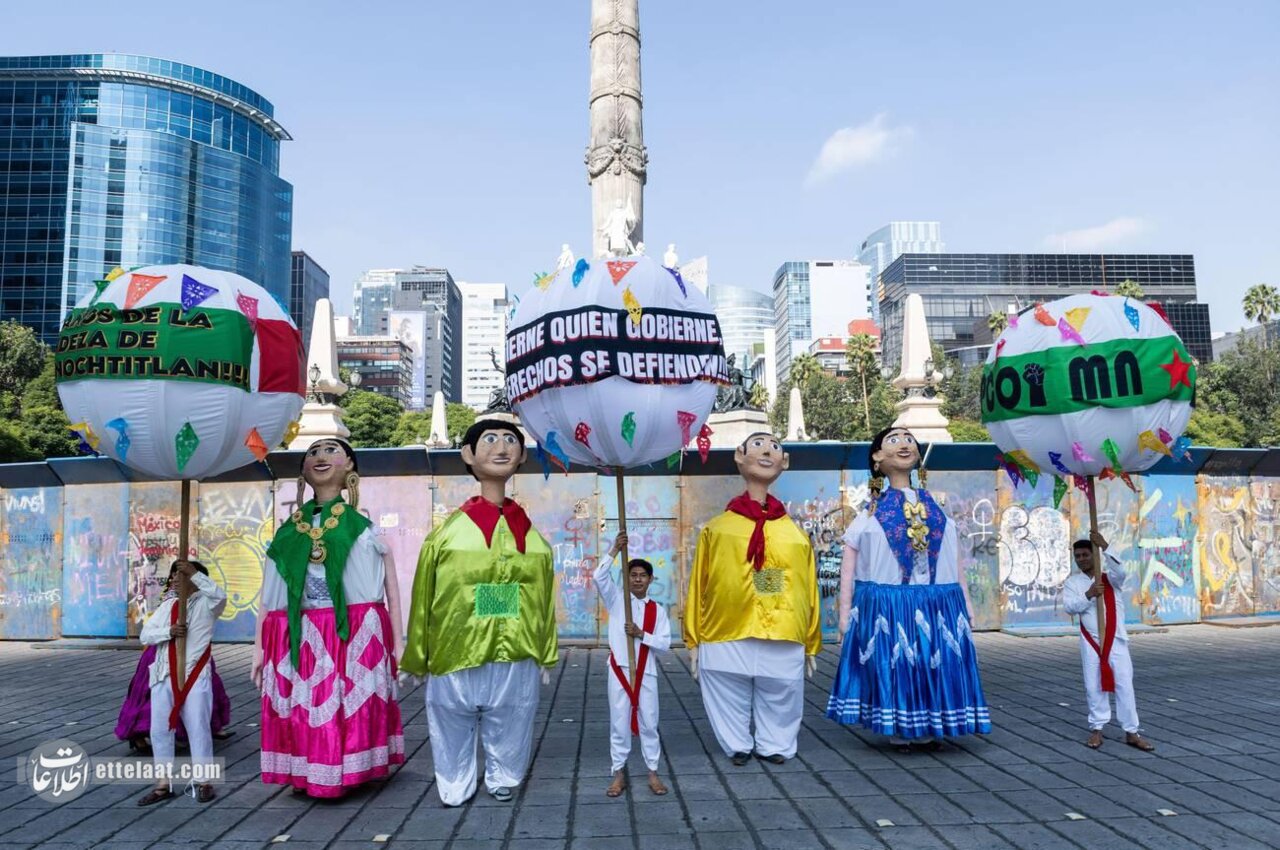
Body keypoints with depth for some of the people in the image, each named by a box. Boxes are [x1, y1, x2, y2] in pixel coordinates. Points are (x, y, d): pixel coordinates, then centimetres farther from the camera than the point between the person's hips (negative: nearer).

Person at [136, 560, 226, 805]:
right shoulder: (167, 605, 14)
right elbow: (145, 634, 8)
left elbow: (220, 595, -27)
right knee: (160, 729, 9)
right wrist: (168, 632, -12)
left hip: (195, 675, -6)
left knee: (198, 727, -1)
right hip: (164, 675, 6)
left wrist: (194, 573, -25)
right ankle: (164, 784, 20)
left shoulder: (206, 603, -2)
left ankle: (203, 782, 9)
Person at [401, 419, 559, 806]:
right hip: (454, 660, -2)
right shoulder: (447, 534, -8)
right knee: (454, 732, 14)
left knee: (509, 735, 16)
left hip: (516, 662, 2)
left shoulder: (532, 538, 1)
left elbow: (544, 604, 9)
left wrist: (546, 657, 15)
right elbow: (422, 603, 0)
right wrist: (413, 662, 7)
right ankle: (456, 790, 39)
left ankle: (502, 782, 42)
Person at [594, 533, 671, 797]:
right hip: (619, 670, -1)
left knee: (648, 723, 8)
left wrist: (641, 635, -15)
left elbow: (665, 643, -2)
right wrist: (614, 550, -20)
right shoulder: (616, 600, 1)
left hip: (646, 672, 1)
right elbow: (599, 577, -16)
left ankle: (653, 772, 19)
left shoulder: (657, 609, 3)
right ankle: (619, 773, 17)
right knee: (619, 723, 6)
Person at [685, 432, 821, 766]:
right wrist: (693, 641, 6)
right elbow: (697, 588, 5)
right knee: (732, 705, 11)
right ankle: (738, 747, 34)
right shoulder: (717, 529, 1)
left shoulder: (796, 534, 7)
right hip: (726, 641, -1)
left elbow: (809, 593, 12)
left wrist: (811, 645, 16)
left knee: (780, 705, 13)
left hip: (784, 644, 2)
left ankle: (773, 746, 36)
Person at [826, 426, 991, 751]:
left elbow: (955, 568, 15)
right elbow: (848, 571, 1)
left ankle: (927, 729, 20)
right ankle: (898, 730, 16)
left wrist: (966, 609, 13)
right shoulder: (869, 517, 2)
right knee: (891, 666, 1)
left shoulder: (939, 514, 12)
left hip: (938, 607, 3)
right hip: (884, 607, -3)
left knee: (934, 666, 6)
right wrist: (845, 614, -4)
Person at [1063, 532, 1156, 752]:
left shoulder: (1109, 577, -1)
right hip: (1090, 641, 1)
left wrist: (1104, 547, -31)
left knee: (1124, 685, 1)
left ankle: (1131, 733, 10)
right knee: (1095, 686, 6)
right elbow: (1069, 607, -11)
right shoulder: (1073, 581, 2)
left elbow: (1120, 571, -25)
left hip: (1116, 639, -1)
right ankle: (1097, 730, 17)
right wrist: (1089, 594, -25)